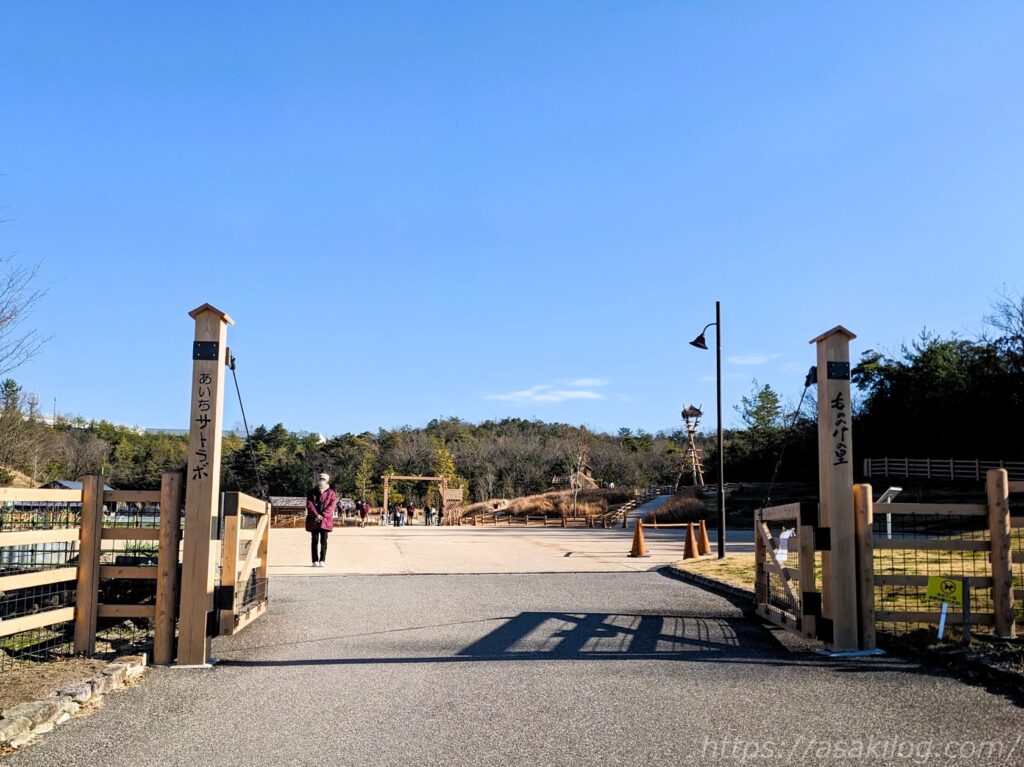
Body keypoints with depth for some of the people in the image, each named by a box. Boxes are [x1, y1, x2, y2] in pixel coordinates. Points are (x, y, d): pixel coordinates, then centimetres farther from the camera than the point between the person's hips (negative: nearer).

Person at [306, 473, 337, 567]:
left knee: (323, 540, -1)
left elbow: (331, 506, -5)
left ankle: (322, 560, 2)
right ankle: (315, 561, 5)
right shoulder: (312, 492, 8)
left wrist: (322, 516, -17)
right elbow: (309, 504, -3)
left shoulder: (331, 493, 6)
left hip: (325, 520, -1)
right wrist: (316, 515, -17)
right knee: (315, 540, 2)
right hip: (313, 520, 1)